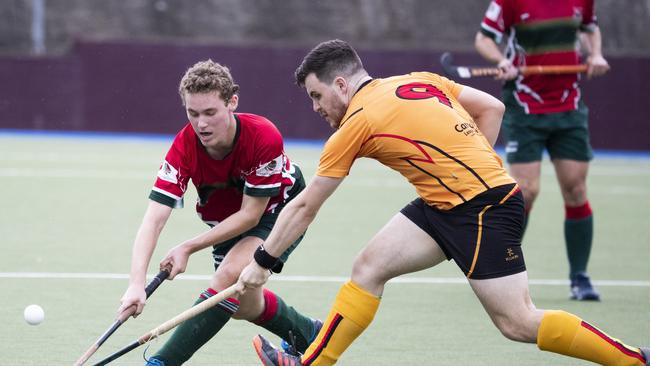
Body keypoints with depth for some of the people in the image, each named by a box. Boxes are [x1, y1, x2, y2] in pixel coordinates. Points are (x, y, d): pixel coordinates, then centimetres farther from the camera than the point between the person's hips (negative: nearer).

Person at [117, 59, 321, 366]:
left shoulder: (264, 137, -37)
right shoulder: (185, 146, -29)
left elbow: (251, 214, -27)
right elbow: (154, 219, -35)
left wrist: (188, 248, -30)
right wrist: (136, 283, -48)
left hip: (278, 207, -5)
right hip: (227, 220, 5)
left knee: (231, 274, -28)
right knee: (244, 305, 8)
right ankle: (309, 335, 38)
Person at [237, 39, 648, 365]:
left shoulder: (356, 124, -9)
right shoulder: (420, 80, 10)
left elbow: (304, 208, -2)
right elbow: (492, 108, 13)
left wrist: (263, 262, 8)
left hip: (485, 209, -10)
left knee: (519, 323, -8)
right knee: (368, 267, 5)